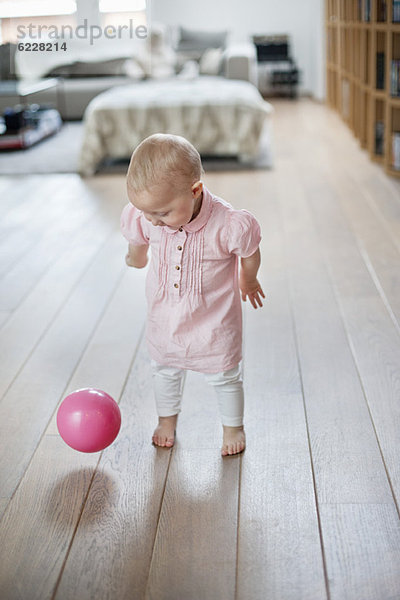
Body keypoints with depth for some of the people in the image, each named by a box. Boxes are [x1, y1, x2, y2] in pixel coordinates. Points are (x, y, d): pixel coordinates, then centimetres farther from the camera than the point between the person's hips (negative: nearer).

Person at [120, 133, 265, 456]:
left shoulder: (228, 224, -34)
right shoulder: (144, 217, -23)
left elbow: (250, 255, -11)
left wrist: (248, 282, 9)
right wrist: (135, 258, 26)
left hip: (214, 320, -3)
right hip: (164, 316, 3)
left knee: (224, 376, 16)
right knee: (165, 369, 24)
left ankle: (233, 426, 44)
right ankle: (167, 418, 53)